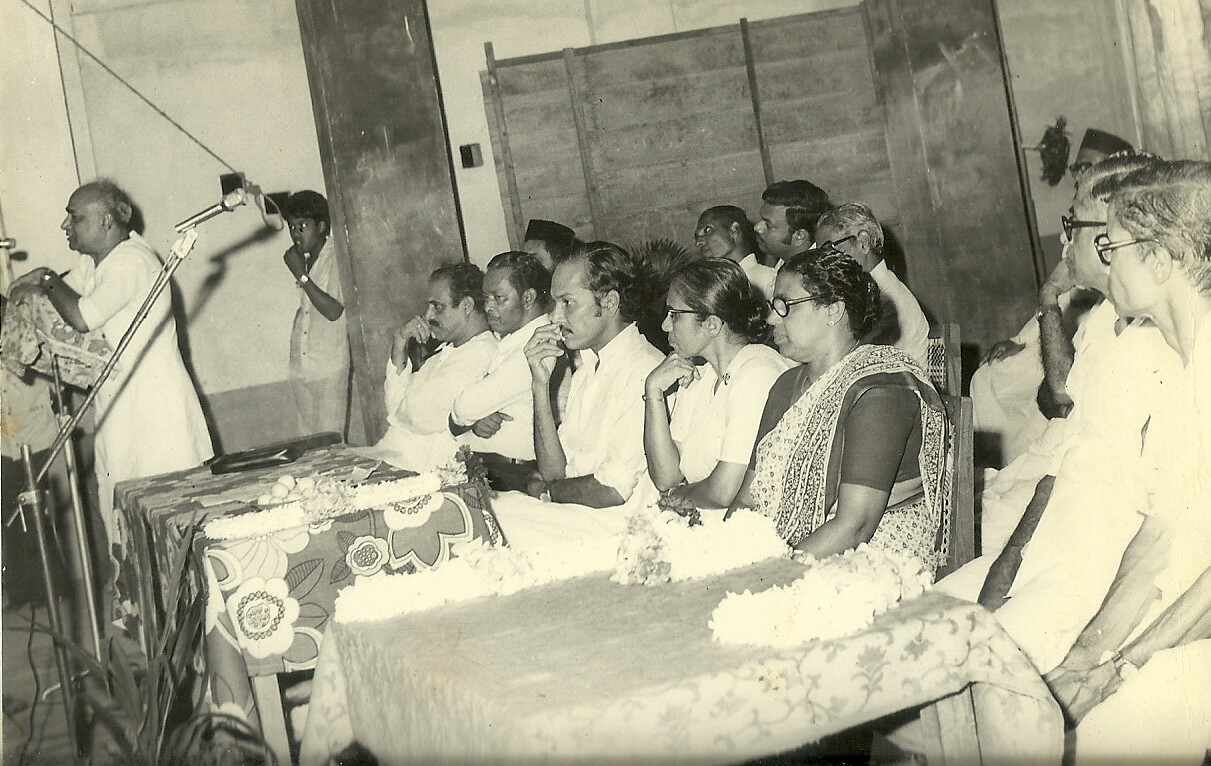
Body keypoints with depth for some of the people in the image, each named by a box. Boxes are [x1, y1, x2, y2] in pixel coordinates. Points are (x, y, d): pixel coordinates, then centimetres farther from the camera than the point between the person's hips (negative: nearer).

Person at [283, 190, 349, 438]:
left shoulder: (336, 258, -11)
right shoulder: (301, 258, 10)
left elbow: (333, 311, -18)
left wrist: (301, 275, -19)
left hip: (330, 367, -7)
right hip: (300, 366, 7)